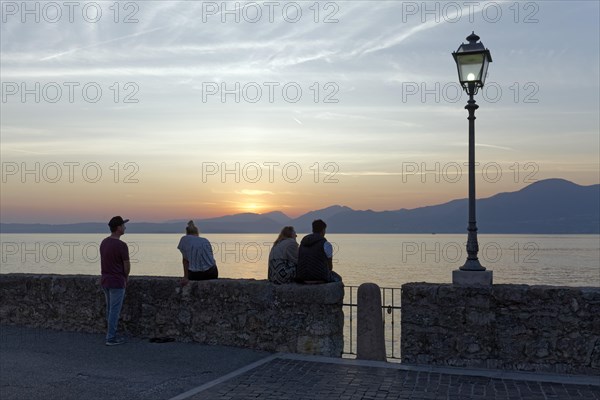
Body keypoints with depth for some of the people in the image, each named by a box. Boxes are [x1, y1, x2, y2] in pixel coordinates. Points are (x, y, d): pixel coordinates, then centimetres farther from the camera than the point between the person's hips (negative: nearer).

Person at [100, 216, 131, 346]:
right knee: (115, 310, 0)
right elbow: (127, 266, -13)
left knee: (110, 308, 17)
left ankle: (110, 334, 24)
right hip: (117, 282, -8)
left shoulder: (104, 242, 6)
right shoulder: (121, 245, -20)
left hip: (105, 280, 8)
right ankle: (111, 338, 5)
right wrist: (125, 277, 8)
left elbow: (107, 262, 11)